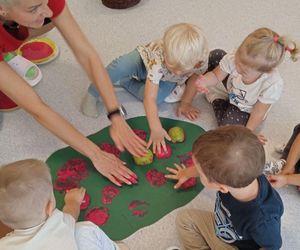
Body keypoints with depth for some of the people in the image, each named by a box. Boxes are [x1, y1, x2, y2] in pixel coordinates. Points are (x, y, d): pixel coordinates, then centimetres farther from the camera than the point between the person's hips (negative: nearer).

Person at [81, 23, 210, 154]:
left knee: (159, 97, -27)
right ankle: (92, 95, -11)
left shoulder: (200, 59, -36)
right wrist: (156, 129, -53)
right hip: (145, 59, -3)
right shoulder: (157, 60, -46)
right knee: (121, 66, -35)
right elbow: (149, 98, -47)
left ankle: (123, 82, 0)